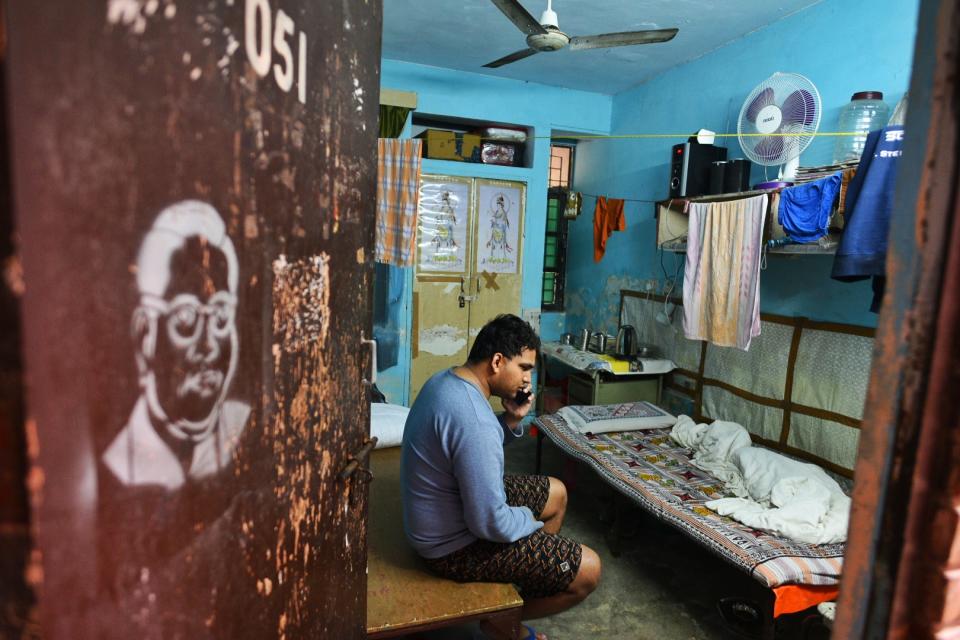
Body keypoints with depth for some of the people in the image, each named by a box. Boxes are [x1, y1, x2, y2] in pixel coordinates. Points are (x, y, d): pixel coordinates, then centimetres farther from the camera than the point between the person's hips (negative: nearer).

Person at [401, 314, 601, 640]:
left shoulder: (447, 380, -2)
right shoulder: (474, 421, -33)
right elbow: (491, 524, -29)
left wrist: (512, 419, -5)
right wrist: (531, 520, -8)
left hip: (455, 507, 10)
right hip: (454, 543, -9)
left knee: (556, 493, 22)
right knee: (588, 570, -6)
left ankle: (520, 580, 32)